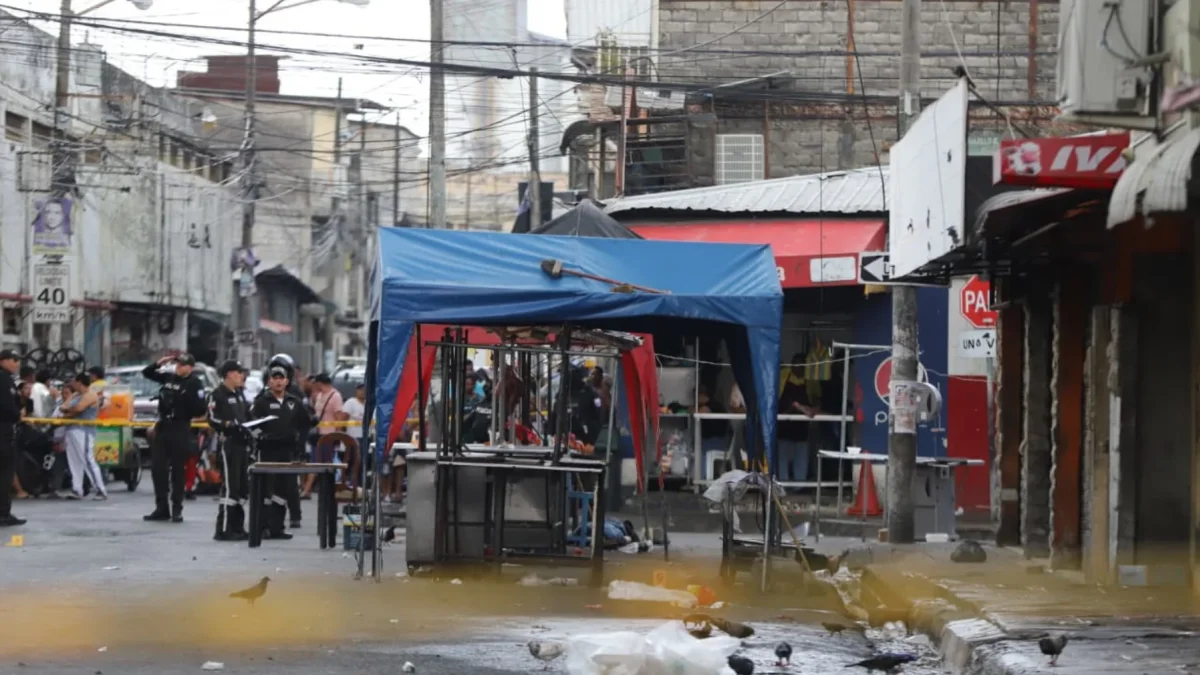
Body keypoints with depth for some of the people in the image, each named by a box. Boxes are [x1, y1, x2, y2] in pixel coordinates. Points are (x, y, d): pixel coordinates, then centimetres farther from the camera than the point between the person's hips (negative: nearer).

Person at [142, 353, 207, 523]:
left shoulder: (194, 384, -8)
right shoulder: (169, 377, 10)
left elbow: (199, 409, -12)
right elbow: (147, 373, 21)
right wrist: (159, 363, 7)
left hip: (180, 430, -6)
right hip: (162, 427, 6)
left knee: (177, 470, -1)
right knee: (157, 467, 4)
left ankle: (177, 510, 7)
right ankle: (161, 508, 12)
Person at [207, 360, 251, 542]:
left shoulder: (239, 394, 20)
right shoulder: (217, 394, -8)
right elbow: (212, 419, -16)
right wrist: (229, 425, -28)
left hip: (242, 443, 9)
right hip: (228, 443, -9)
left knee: (243, 486, 11)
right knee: (230, 487, -12)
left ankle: (237, 528, 18)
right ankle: (223, 530, -11)